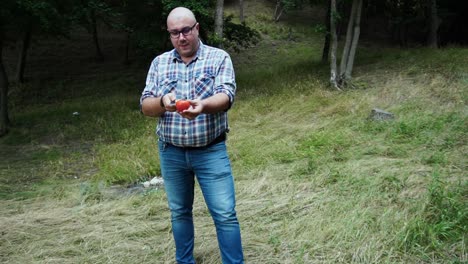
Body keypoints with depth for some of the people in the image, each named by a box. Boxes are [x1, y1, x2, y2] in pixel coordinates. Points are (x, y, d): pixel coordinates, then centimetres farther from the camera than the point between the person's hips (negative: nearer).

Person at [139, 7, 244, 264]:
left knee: (225, 214, -4)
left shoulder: (219, 57, -3)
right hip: (171, 153, 3)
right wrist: (163, 102, -23)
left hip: (210, 151, -3)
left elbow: (226, 97, -16)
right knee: (179, 213, 15)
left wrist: (203, 105, -38)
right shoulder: (159, 63, 5)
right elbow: (145, 106, 1)